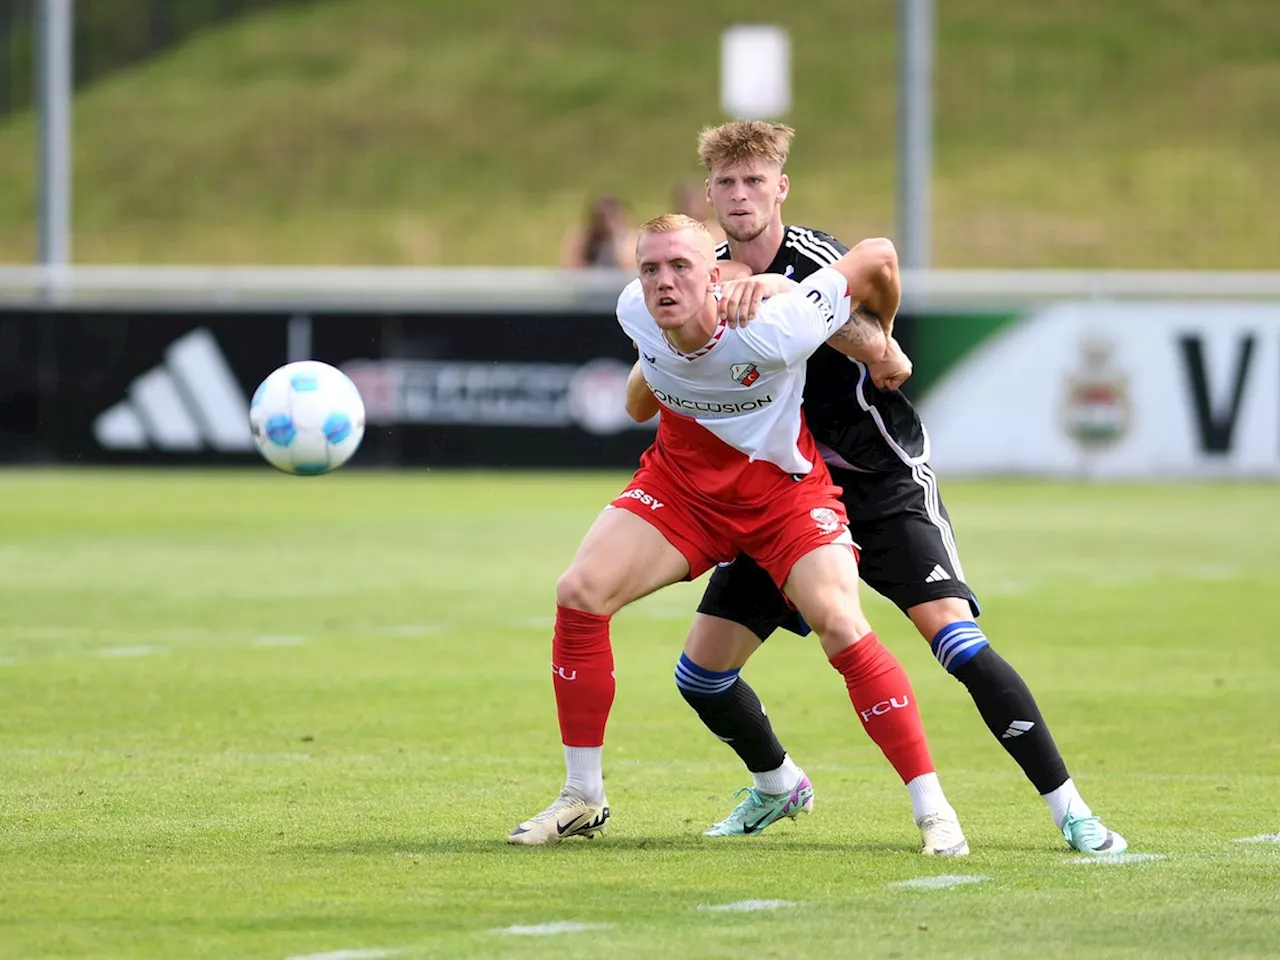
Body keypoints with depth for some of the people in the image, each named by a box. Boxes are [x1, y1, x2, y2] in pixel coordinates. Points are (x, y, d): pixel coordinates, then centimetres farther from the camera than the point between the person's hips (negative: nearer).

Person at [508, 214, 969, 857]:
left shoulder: (771, 333, -33)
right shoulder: (634, 315, -20)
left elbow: (878, 257, -20)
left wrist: (878, 342, -2)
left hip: (784, 490, -4)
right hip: (682, 483, 4)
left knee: (842, 627, -23)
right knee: (579, 593, -13)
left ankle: (933, 809, -11)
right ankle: (582, 800, 1)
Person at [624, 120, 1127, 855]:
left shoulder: (816, 261, -17)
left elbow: (892, 368, -32)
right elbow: (642, 408, 9)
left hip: (885, 486, -5)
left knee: (958, 640, -23)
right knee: (701, 673, 1)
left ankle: (1072, 812, -16)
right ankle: (777, 785, 31)